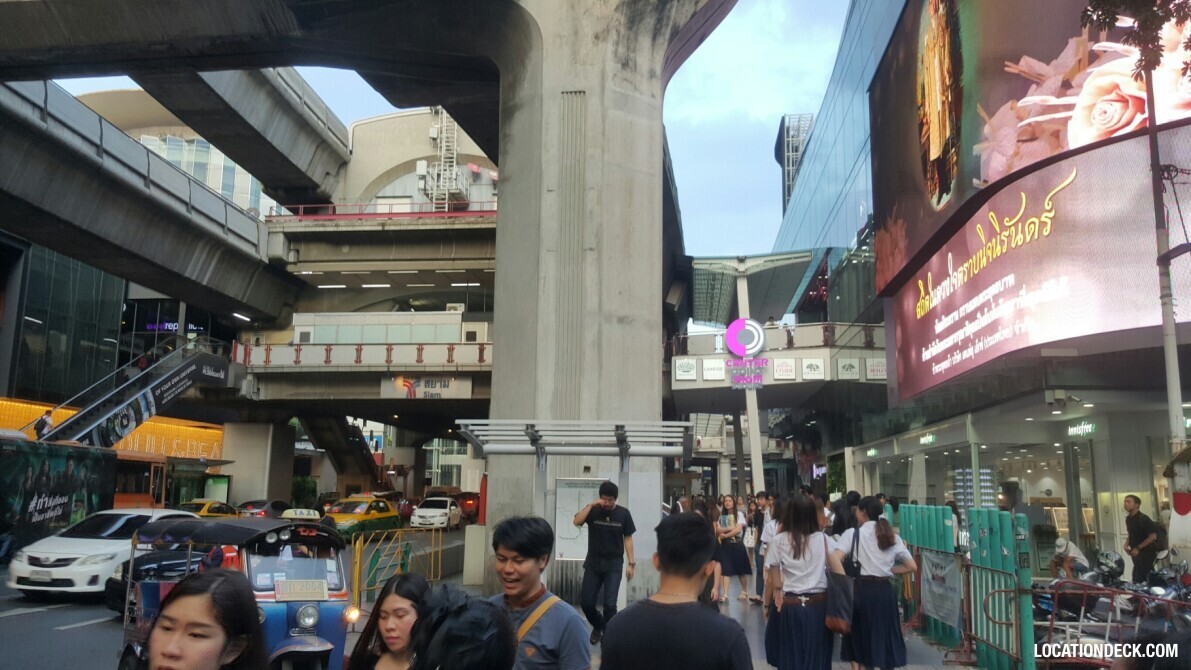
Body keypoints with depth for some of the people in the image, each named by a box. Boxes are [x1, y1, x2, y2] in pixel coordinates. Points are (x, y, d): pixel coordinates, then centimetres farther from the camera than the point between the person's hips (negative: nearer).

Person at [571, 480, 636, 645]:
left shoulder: (623, 514, -3)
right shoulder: (593, 511, -3)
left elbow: (627, 538, 1)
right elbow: (577, 522, -19)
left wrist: (631, 563, -2)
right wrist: (591, 505, -23)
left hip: (614, 564, -1)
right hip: (593, 562, 2)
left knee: (609, 604, -7)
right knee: (586, 602, 3)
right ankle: (598, 625, 33)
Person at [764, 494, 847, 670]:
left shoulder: (779, 541, -5)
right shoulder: (823, 539, 0)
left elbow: (771, 580, -3)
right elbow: (840, 572, -6)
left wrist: (767, 605, 10)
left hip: (789, 607, -1)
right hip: (818, 605, 2)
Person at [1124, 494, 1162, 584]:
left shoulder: (1143, 519, -17)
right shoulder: (1128, 519, 9)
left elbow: (1153, 536, -20)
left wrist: (1138, 548, -20)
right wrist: (1126, 544, 4)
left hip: (1147, 552, -9)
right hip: (1136, 552, 9)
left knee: (1138, 579, -12)